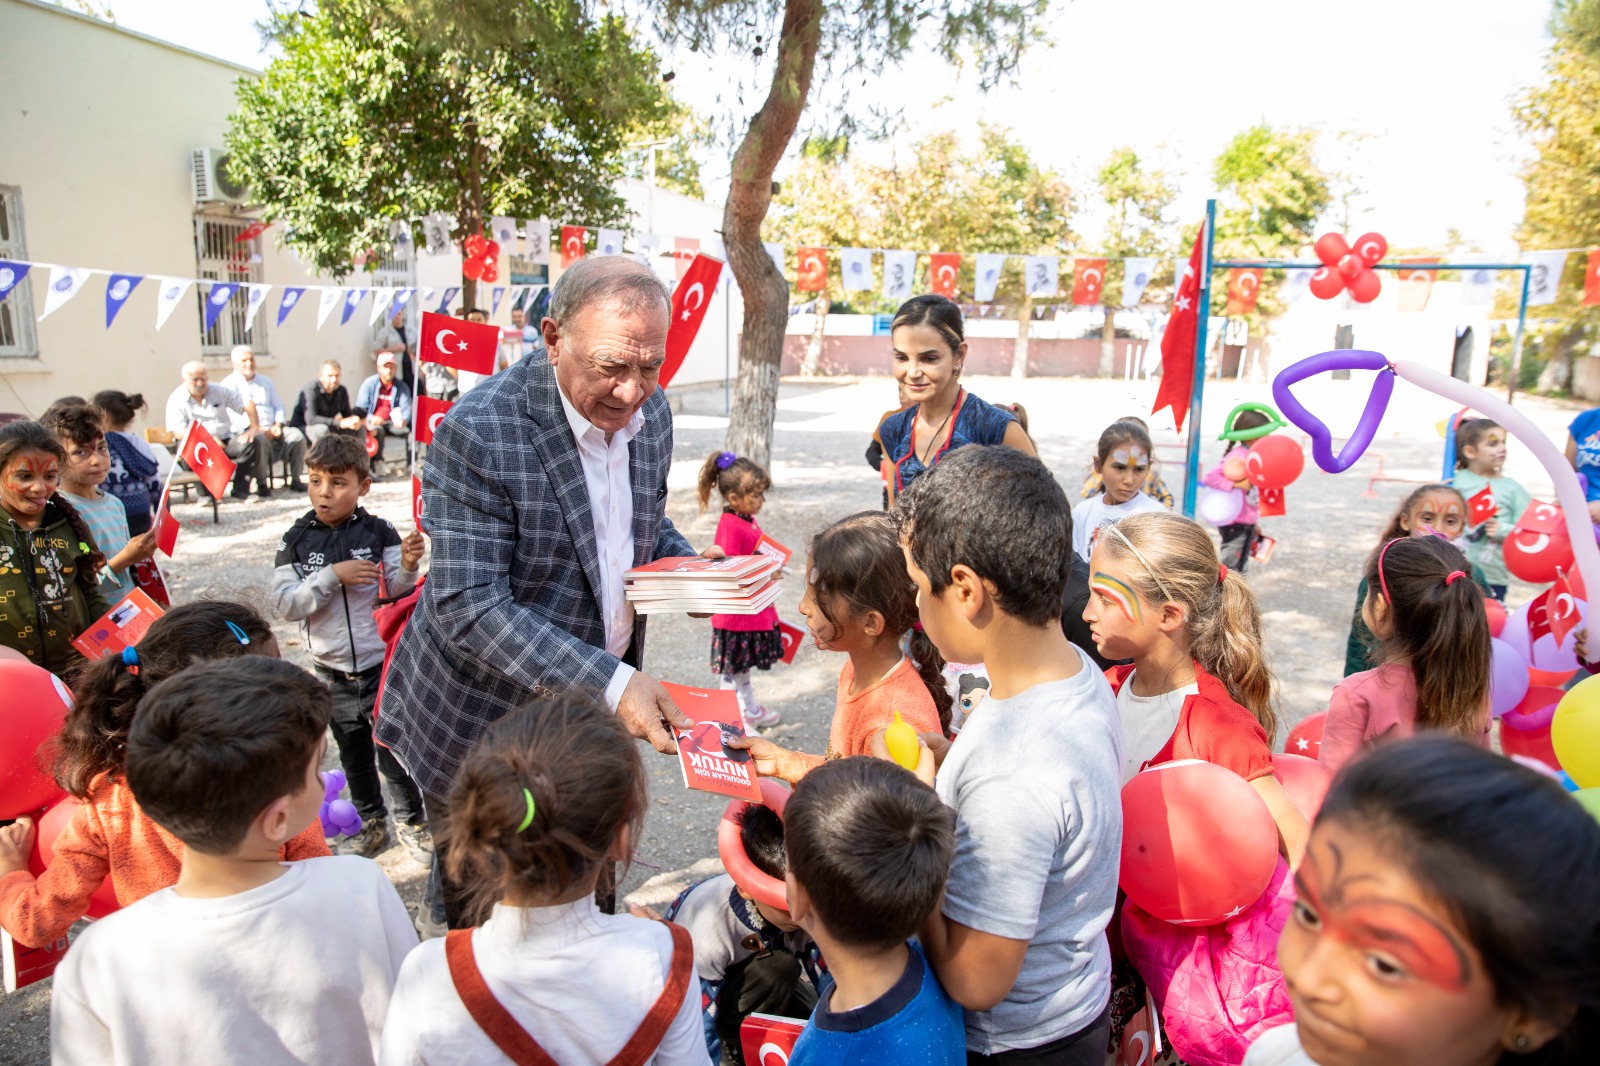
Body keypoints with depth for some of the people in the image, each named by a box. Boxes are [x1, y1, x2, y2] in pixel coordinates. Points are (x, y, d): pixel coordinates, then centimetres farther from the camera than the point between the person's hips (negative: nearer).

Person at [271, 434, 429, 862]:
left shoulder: (379, 532, -8)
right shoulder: (297, 540, -4)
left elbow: (395, 592, -5)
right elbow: (284, 604, -10)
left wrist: (407, 566, -25)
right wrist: (331, 576, -21)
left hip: (383, 661, -2)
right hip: (333, 670, 2)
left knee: (392, 747, 4)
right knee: (354, 753, 18)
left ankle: (412, 820, 25)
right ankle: (372, 823, 36)